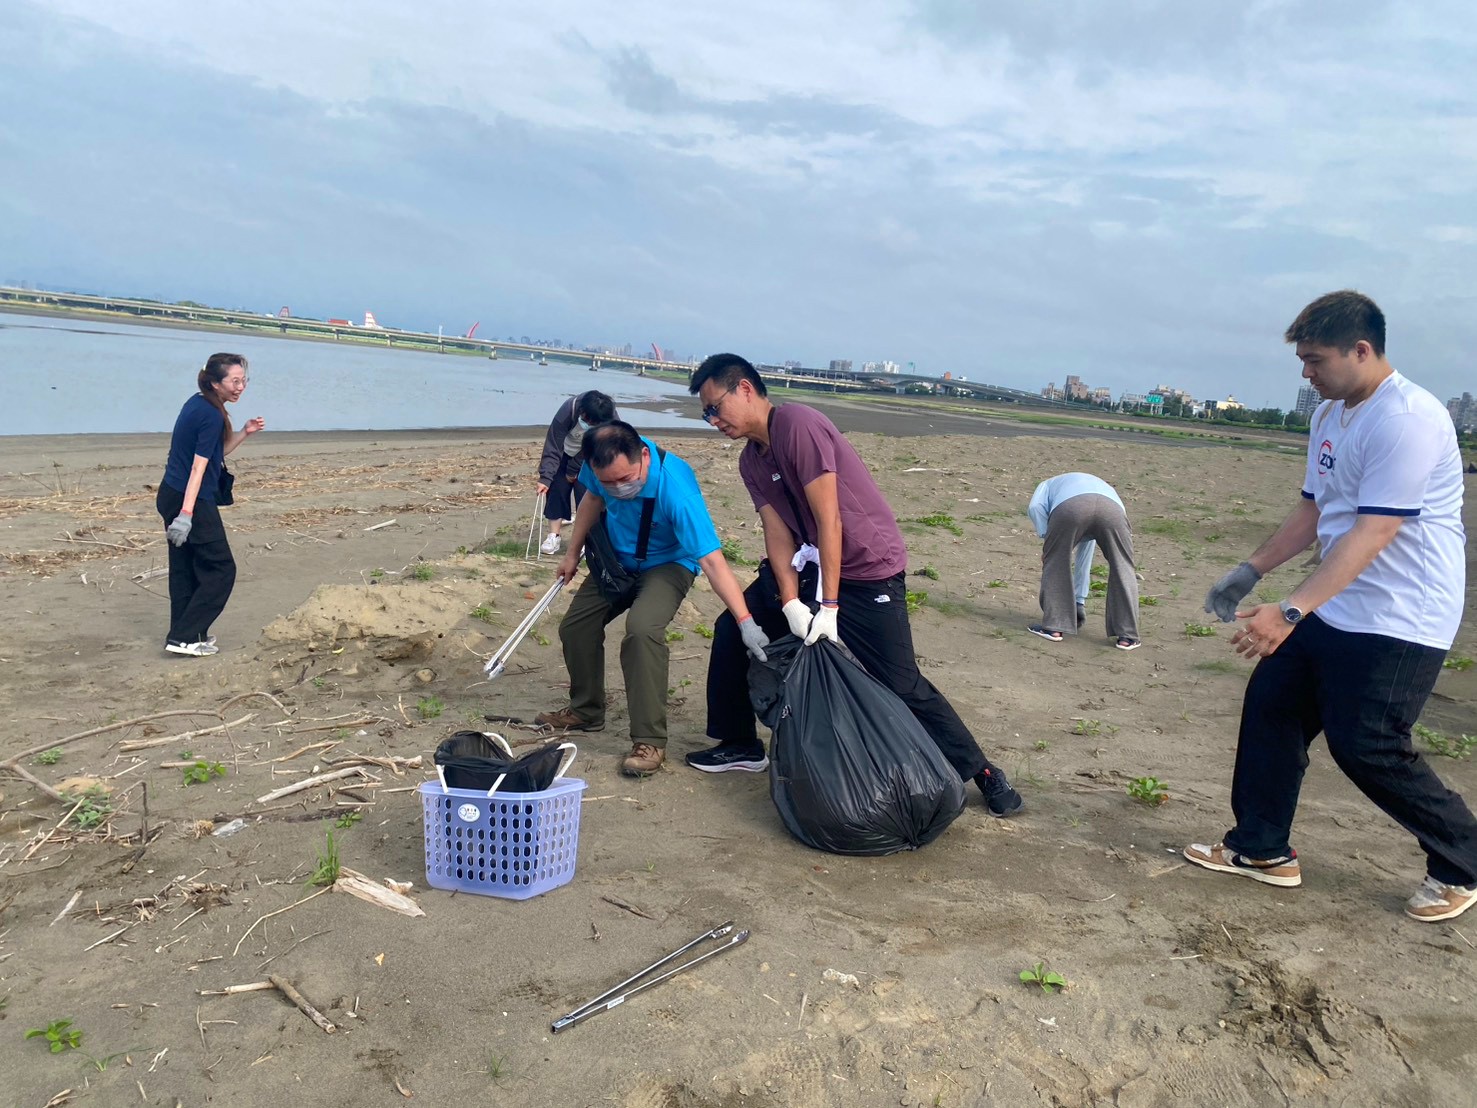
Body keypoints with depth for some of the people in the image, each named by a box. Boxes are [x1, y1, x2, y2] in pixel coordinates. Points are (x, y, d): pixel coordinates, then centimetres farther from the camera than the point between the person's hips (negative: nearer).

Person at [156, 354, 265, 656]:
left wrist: (244, 433, 8)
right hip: (193, 502, -9)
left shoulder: (197, 404, 10)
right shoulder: (212, 416, -18)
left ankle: (184, 633, 23)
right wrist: (187, 514, -25)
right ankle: (184, 637, 1)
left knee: (185, 569, 15)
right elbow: (198, 467, -23)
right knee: (221, 569, 0)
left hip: (171, 496, 9)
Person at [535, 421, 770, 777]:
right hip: (617, 558, 6)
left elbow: (712, 561, -40)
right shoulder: (601, 464, -23)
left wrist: (746, 623, -45)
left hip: (668, 564, -6)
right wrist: (573, 554, 8)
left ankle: (650, 742, -21)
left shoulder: (676, 488, -40)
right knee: (574, 626, 6)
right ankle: (586, 711, 31)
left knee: (642, 629, -31)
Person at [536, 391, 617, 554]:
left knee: (585, 494, -10)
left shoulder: (611, 420, -34)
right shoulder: (566, 412, -37)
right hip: (564, 454, 0)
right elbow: (552, 449, -33)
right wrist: (545, 478, -39)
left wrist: (573, 471, -11)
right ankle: (553, 536, 3)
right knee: (556, 489, -6)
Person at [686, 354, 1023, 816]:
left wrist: (829, 607, -24)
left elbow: (828, 519, -24)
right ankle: (739, 744, 21)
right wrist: (790, 604, -17)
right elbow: (778, 532, -3)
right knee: (733, 629, 6)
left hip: (867, 566, -8)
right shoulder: (751, 461, 5)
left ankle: (982, 773, 7)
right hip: (809, 560, 8)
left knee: (901, 683, -9)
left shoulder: (797, 424, -22)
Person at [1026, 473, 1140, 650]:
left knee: (1054, 564, 20)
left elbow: (1034, 507, 13)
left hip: (1069, 507, -3)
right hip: (1112, 509, 3)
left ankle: (1054, 626, 21)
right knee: (1122, 571, 21)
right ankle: (1126, 636, 19)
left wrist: (1047, 538, 21)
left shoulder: (1049, 484, 41)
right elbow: (1085, 555, 52)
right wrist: (1079, 601, 56)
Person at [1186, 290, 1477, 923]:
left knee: (1366, 747, -7)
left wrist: (1290, 611, -33)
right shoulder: (1330, 415, 9)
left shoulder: (1407, 418, -21)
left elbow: (1371, 533, -28)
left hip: (1398, 620, -9)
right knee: (1270, 703, 7)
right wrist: (1251, 571, 12)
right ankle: (1262, 851, 20)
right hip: (1333, 610, 9)